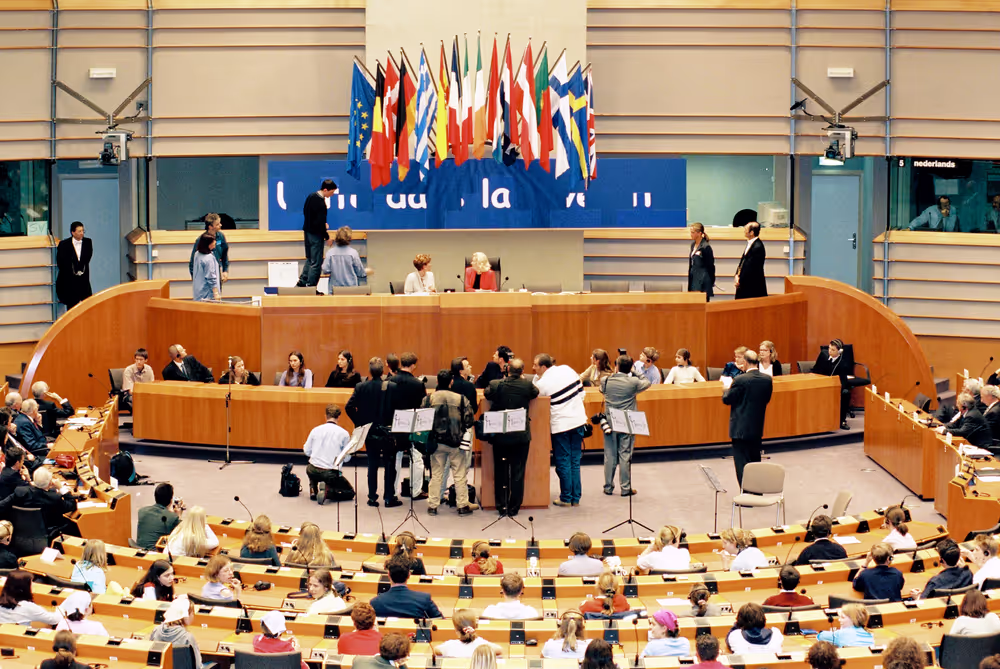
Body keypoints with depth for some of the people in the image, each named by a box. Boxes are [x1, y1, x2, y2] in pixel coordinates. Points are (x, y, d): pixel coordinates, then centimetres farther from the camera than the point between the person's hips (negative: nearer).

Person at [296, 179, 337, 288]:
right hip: (316, 234, -9)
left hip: (307, 231, 9)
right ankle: (311, 286, 4)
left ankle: (302, 282, 25)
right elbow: (320, 223, -24)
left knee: (309, 259, 21)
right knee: (316, 262, 0)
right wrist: (327, 237, -11)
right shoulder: (321, 203, -24)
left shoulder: (311, 196, 4)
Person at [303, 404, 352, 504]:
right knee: (350, 492, 17)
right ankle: (329, 492, -11)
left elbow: (306, 452, 8)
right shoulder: (344, 434, -7)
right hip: (332, 474, -4)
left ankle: (313, 490, 15)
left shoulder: (315, 430, 0)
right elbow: (347, 458, -2)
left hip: (313, 472, 4)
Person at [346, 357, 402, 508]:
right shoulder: (392, 387, -13)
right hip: (388, 432, -2)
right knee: (389, 465, 8)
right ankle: (389, 498, 8)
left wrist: (359, 422, 1)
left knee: (372, 465, 12)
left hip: (370, 433, 2)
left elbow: (349, 407, -10)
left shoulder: (361, 387, -7)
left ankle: (372, 497, 12)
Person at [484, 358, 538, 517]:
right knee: (518, 473, 6)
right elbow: (536, 392, 12)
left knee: (500, 472, 10)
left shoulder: (495, 384, -11)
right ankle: (514, 508, 8)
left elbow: (486, 394, 10)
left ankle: (501, 507, 14)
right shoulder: (527, 385, -10)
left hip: (500, 437, 0)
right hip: (521, 437, 0)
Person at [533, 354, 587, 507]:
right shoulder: (567, 370, 1)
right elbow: (581, 390, 8)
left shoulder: (541, 383, -14)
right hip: (578, 419, 5)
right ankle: (576, 498, 16)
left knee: (563, 462, 5)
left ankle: (566, 498, 9)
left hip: (560, 425, -5)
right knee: (575, 461, 12)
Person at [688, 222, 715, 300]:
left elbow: (710, 265, -8)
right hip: (694, 278, 8)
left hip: (703, 279, -8)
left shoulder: (706, 247, -13)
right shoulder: (693, 245, 11)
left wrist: (711, 281, -2)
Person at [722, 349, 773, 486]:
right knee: (755, 460, 18)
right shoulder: (767, 380, -2)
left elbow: (727, 400, -11)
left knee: (741, 461, -1)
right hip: (757, 428, 6)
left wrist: (726, 387, 9)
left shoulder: (740, 380, -19)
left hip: (740, 428, -6)